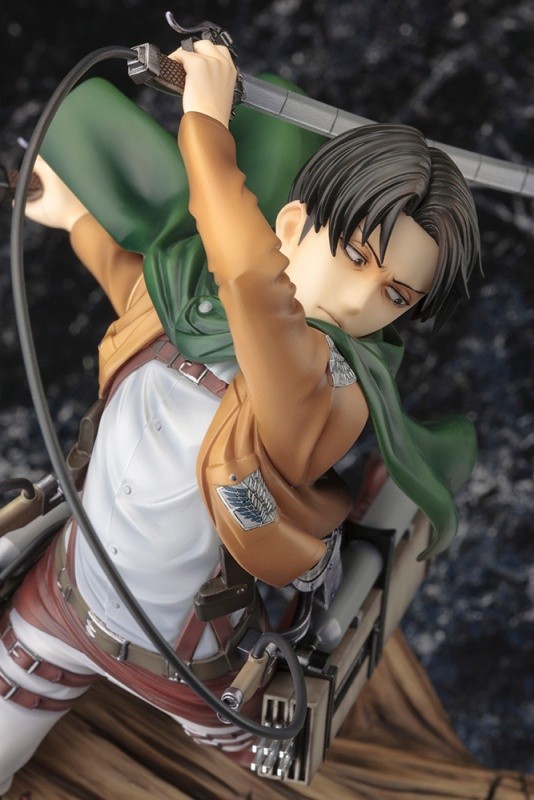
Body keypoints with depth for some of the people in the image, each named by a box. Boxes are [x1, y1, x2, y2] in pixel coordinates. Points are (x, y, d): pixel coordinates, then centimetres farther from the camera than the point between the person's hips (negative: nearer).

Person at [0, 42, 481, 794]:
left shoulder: (337, 395, -34)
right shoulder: (192, 281, -16)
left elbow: (260, 286, -56)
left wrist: (207, 119, -42)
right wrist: (79, 216, 19)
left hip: (189, 662, -4)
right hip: (62, 596, 5)